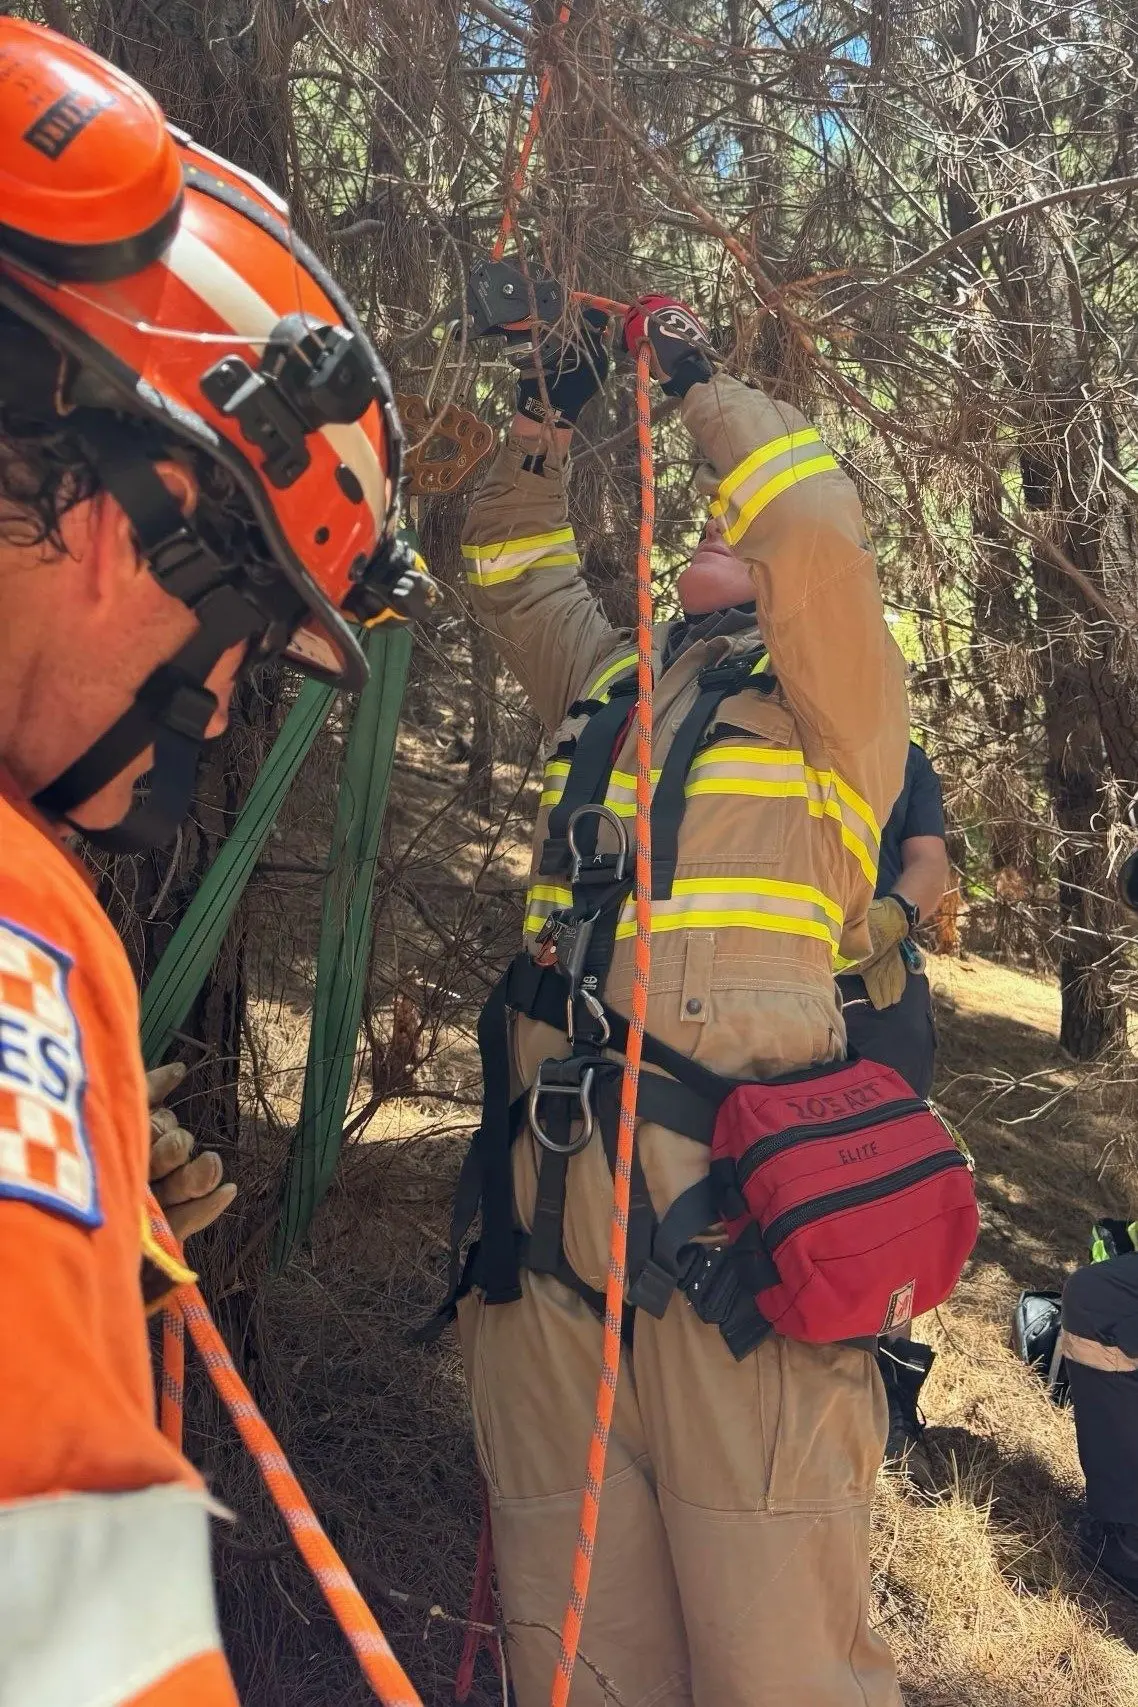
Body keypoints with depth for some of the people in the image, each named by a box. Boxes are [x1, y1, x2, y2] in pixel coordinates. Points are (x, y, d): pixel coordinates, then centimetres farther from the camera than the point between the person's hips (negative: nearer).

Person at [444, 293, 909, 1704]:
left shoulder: (834, 705, 8)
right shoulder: (608, 684, 25)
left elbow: (816, 520, -8)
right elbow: (511, 571, 38)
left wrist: (702, 384, 7)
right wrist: (545, 421, 26)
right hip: (545, 1233, 6)